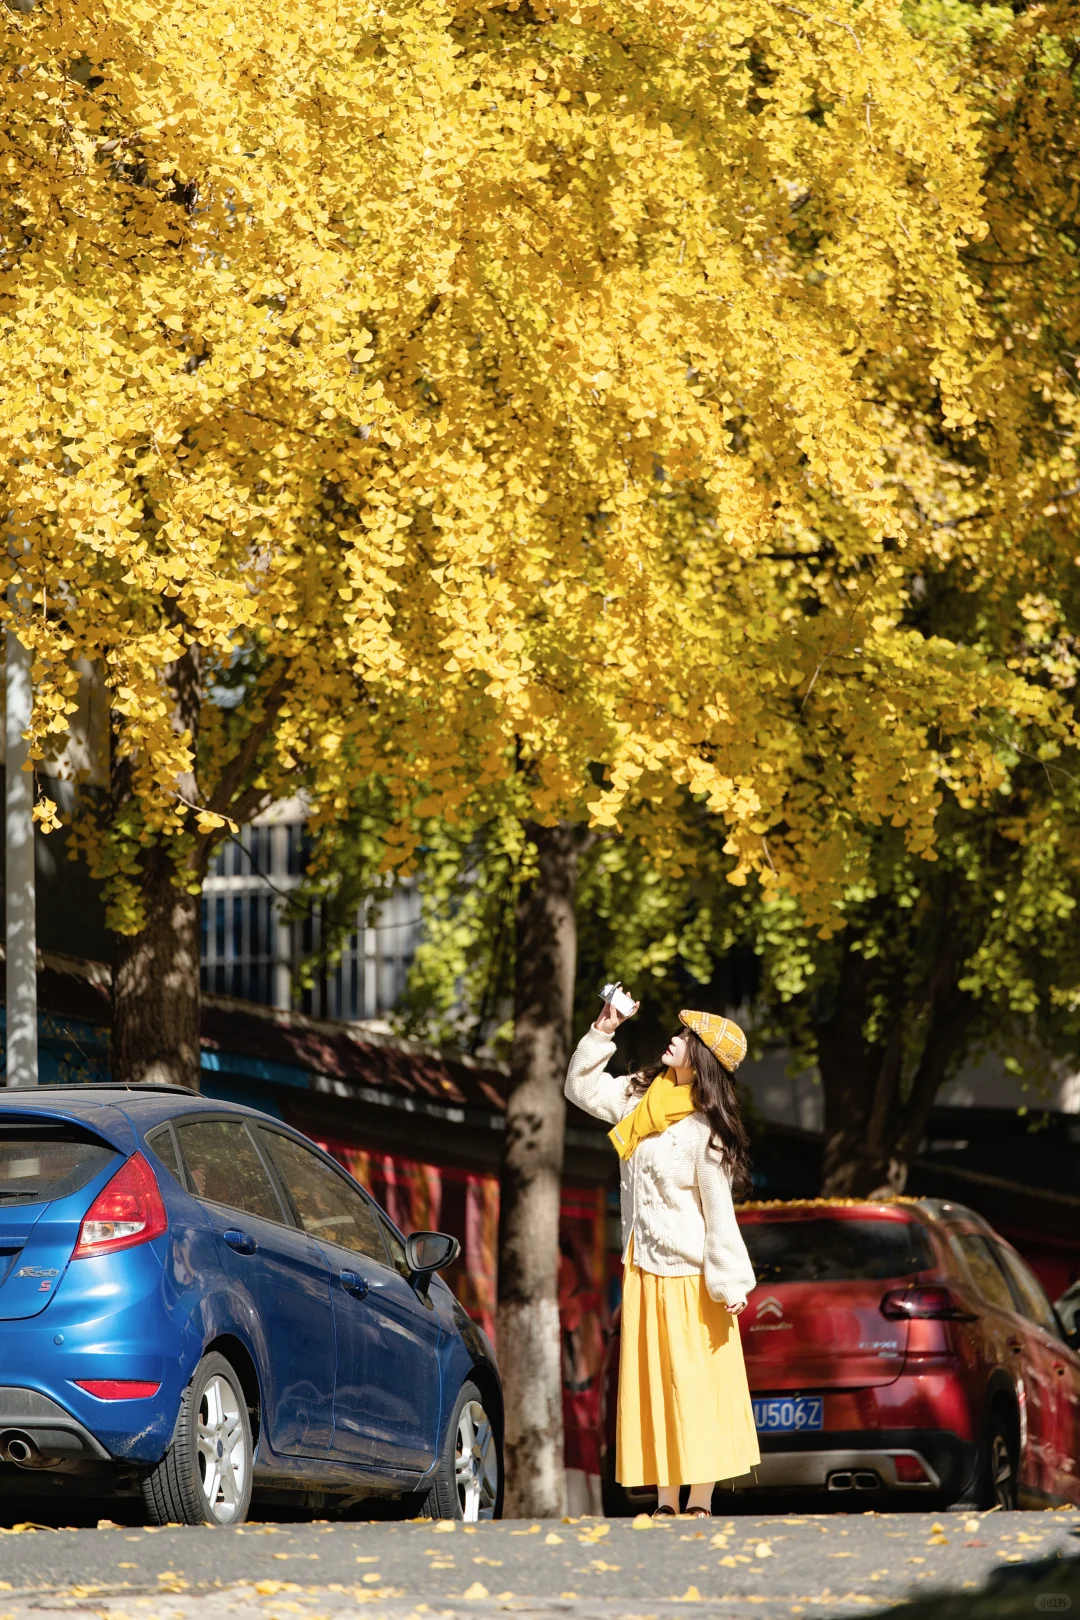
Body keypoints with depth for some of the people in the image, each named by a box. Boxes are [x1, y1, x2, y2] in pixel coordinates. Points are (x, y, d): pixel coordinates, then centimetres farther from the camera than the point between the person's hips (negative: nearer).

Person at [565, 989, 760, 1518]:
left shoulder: (705, 1131, -14)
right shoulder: (642, 1095, 7)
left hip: (689, 1276, -7)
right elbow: (582, 1089, 19)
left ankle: (700, 1503, -2)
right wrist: (602, 1032, 6)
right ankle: (665, 1504, 8)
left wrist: (729, 1284, -17)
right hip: (644, 1271, 7)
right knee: (652, 1386, 6)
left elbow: (719, 1212, -15)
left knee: (695, 1385, -5)